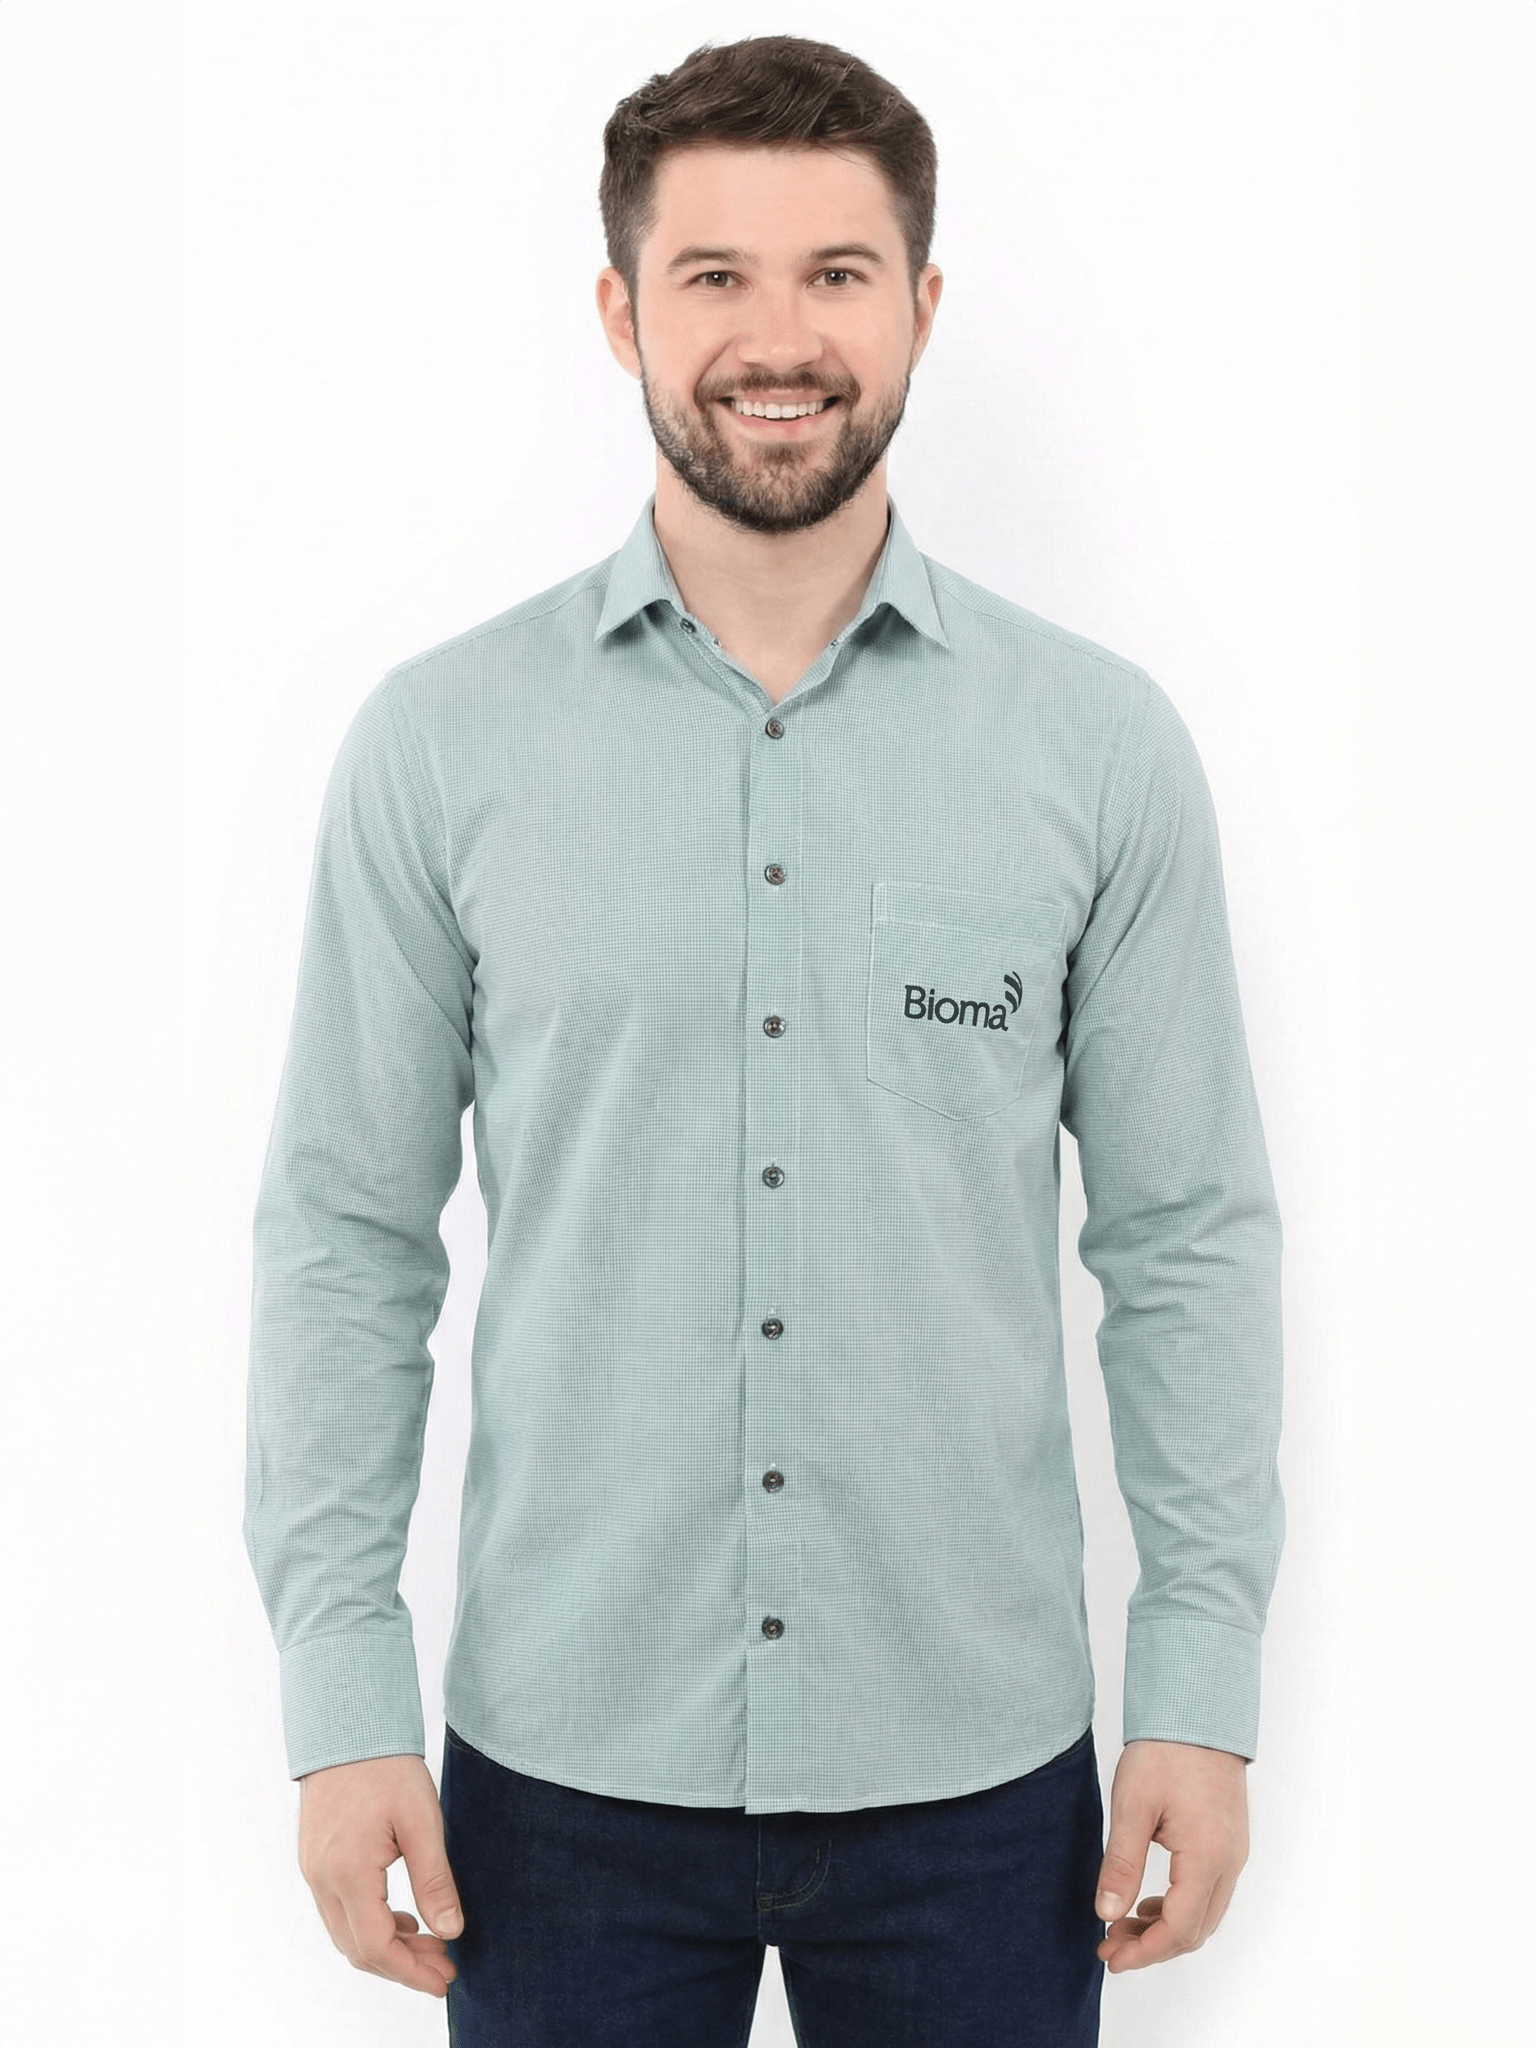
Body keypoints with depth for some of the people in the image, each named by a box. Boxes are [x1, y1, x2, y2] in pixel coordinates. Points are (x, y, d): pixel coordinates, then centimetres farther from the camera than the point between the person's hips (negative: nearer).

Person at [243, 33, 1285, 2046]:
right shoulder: (439, 743, -3)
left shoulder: (1101, 744, -2)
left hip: (979, 1768, 1)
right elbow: (347, 1233, -1)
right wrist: (342, 1696, -4)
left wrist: (1205, 1689, -1)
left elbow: (1189, 1234, 1)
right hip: (565, 1764, 0)